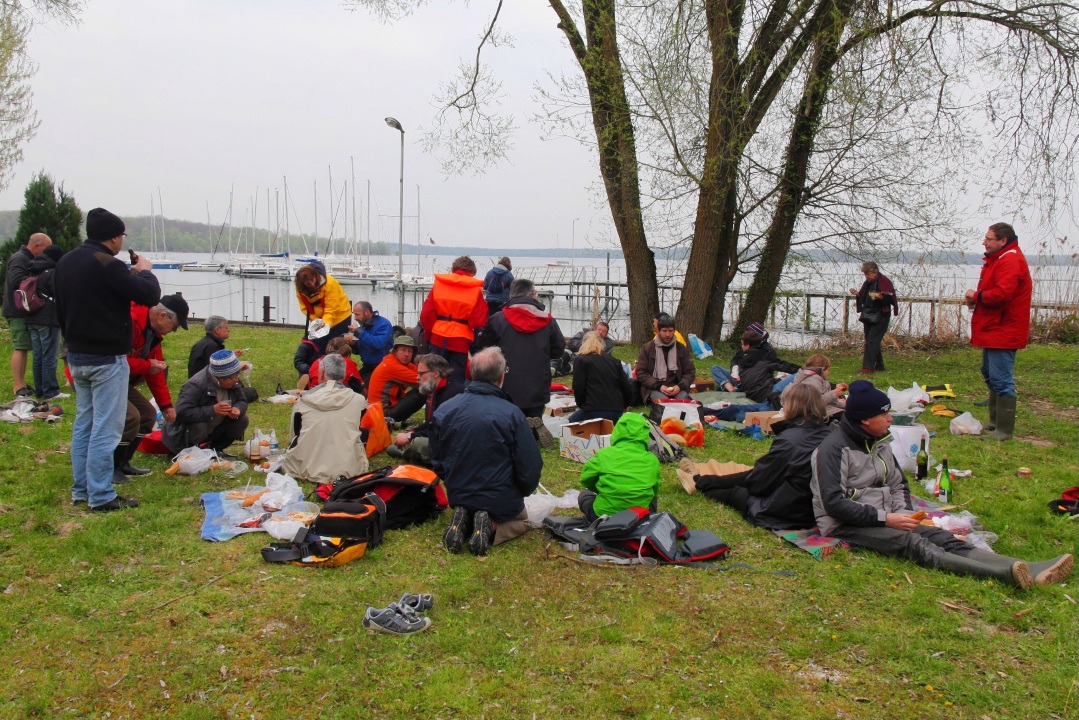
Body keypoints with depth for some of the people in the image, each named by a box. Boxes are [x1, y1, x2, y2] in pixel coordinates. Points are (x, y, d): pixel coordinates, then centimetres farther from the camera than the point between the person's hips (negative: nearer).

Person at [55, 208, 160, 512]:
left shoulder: (65, 262, 10)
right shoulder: (108, 265, -19)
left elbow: (60, 309, 18)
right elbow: (150, 295, -20)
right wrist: (144, 271, -1)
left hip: (76, 357, 9)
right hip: (107, 359, -9)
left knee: (83, 424, 16)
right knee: (106, 429, -3)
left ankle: (81, 490, 23)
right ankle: (101, 496, 1)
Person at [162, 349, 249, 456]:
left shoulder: (233, 381, -8)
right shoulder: (195, 385, -30)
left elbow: (242, 401, 2)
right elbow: (182, 412, -37)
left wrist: (237, 409, -24)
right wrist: (212, 410, -42)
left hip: (215, 429, 6)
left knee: (242, 420, -14)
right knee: (199, 427, -38)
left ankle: (216, 449, 6)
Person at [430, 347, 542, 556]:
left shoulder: (443, 411, -11)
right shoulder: (512, 414, -22)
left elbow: (437, 461, 1)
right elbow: (530, 466, -17)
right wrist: (522, 492, 5)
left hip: (458, 497, 4)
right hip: (502, 502, -3)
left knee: (465, 510, 38)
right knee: (521, 521, 28)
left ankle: (462, 521, 1)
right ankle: (491, 526, -5)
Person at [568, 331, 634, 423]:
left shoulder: (581, 360, 6)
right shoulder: (615, 361, 18)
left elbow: (578, 388, -2)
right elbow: (627, 389, 14)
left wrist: (580, 405, 15)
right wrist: (621, 406, 28)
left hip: (594, 411, -4)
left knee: (569, 423, 16)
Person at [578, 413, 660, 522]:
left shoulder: (604, 454, -7)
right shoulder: (652, 460, -2)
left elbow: (585, 479, 7)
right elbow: (655, 490, 12)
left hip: (603, 515, -2)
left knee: (584, 494, 29)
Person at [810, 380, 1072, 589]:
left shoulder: (878, 442, 15)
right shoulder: (834, 448, -14)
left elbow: (898, 484, 22)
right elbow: (834, 504, -20)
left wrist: (903, 513, 1)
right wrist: (885, 518, -21)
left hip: (882, 519, 8)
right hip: (845, 526, -8)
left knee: (940, 536, -15)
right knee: (912, 543, -29)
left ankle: (1027, 570, -32)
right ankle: (1007, 574, -48)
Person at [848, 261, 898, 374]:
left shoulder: (884, 282, -10)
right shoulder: (868, 283, 15)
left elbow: (891, 299, -16)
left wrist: (880, 296, -33)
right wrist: (857, 294, 6)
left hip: (880, 317, -9)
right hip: (868, 316, 9)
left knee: (872, 340, -13)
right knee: (872, 341, 11)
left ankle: (868, 367, -15)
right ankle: (879, 366, 20)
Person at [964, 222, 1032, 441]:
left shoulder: (1010, 261, -18)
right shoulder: (998, 259, 17)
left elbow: (1002, 294, -30)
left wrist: (977, 295, -13)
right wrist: (976, 298, 3)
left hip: (1003, 332, -12)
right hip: (993, 330, 12)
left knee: (1001, 381, -10)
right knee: (990, 374, 20)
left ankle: (1005, 430, -7)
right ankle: (995, 421, 32)